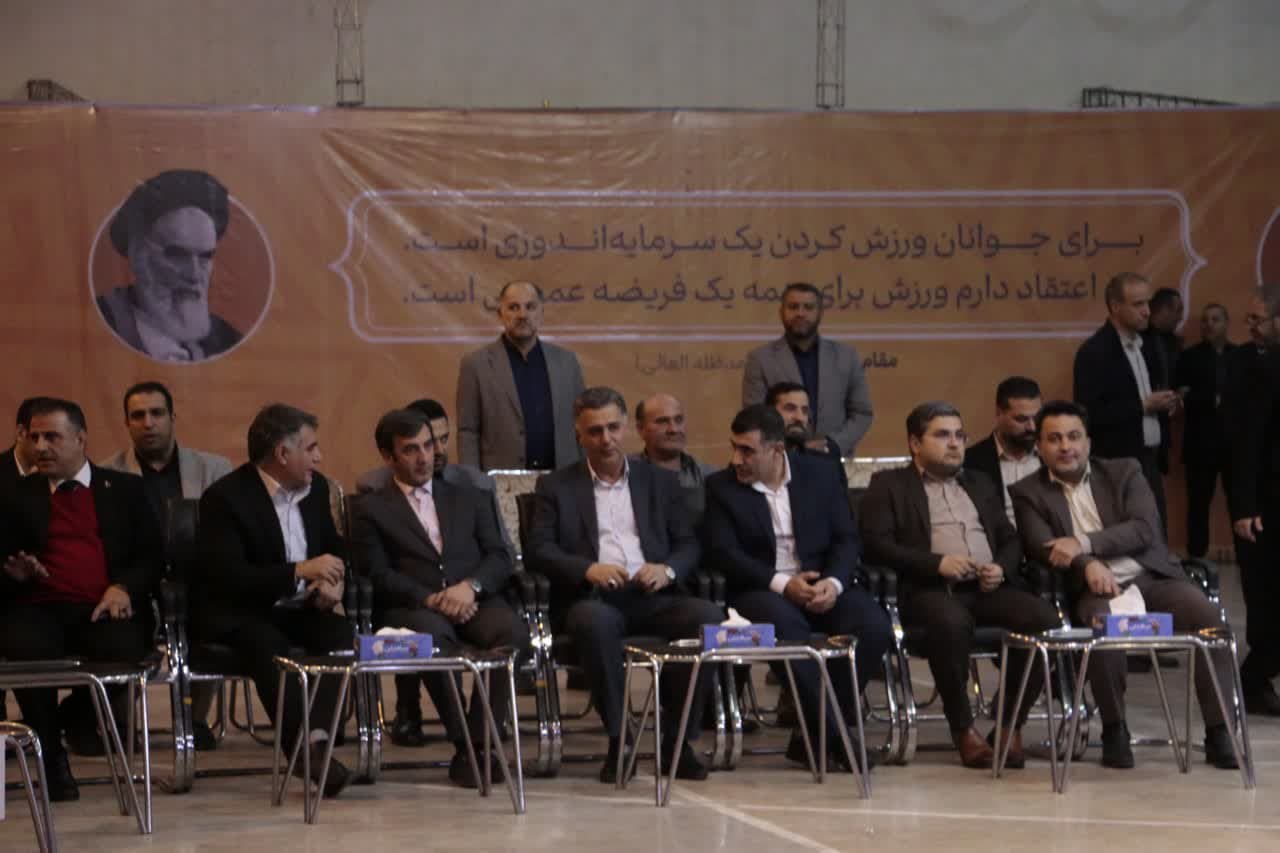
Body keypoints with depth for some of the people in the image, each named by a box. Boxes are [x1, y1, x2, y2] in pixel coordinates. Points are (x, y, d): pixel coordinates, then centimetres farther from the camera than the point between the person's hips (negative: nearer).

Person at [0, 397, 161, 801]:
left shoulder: (125, 490, 19)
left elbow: (151, 557, 11)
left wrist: (123, 587, -9)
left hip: (105, 610, 0)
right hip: (39, 609, 0)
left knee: (121, 647, -35)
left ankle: (80, 715, 1)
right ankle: (52, 758, -12)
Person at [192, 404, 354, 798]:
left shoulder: (315, 487, 8)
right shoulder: (225, 497, -14)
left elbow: (334, 550, 22)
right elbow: (228, 576, -24)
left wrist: (332, 584, -2)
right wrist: (300, 572, -28)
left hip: (297, 611, 6)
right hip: (238, 616, -6)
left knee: (341, 632, -25)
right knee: (269, 646, -36)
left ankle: (316, 735, -36)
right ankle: (309, 749, -40)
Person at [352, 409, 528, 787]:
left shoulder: (468, 498, 24)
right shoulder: (371, 510, 14)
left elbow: (500, 557, 13)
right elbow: (379, 574, 1)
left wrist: (470, 586, -9)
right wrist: (429, 599, -15)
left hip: (473, 602, 3)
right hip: (411, 610, -3)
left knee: (512, 629, -32)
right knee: (430, 632, -39)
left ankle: (482, 741, -27)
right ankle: (464, 743, -29)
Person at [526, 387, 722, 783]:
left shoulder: (660, 482, 21)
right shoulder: (555, 486, 14)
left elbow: (689, 544, 16)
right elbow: (537, 550, 3)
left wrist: (668, 569, -8)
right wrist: (587, 569, -16)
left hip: (652, 597, 2)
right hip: (592, 599, -2)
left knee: (708, 616, -28)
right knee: (595, 620, -38)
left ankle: (677, 739, -17)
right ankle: (618, 741, -25)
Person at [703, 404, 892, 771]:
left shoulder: (821, 474, 8)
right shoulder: (721, 486, 3)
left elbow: (846, 538, 5)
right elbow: (722, 552, -7)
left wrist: (834, 583, -16)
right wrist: (781, 583, -19)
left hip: (823, 584, 3)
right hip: (762, 590, -2)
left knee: (874, 627, -26)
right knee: (784, 626, -38)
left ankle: (813, 732, -15)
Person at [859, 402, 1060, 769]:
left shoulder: (980, 484, 29)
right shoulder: (889, 485, 13)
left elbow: (1010, 539, 24)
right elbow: (876, 543, -1)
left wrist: (1002, 568, 0)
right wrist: (936, 563, -14)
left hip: (988, 588, 5)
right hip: (930, 588, -4)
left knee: (1045, 619, -26)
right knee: (952, 621, -40)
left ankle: (1010, 727, -15)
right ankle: (963, 729, -22)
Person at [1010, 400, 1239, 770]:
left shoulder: (1125, 472, 14)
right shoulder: (1028, 493, 11)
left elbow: (1145, 529, -1)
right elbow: (1040, 546, -5)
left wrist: (1085, 543, -14)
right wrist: (1087, 564, -25)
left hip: (1152, 577, 2)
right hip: (1097, 588, -2)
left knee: (1208, 615, -25)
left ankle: (1219, 732, -20)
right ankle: (1114, 731, -18)